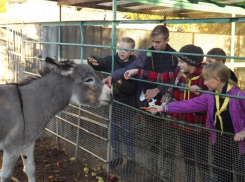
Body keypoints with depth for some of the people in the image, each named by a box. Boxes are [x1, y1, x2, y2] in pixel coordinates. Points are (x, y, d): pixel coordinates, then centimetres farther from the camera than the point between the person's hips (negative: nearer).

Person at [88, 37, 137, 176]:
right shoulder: (111, 60, -5)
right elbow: (100, 63, -24)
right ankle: (118, 157, 35)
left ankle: (132, 160, 24)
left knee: (127, 134, 5)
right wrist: (93, 62, -47)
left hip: (126, 105, -3)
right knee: (113, 133, 16)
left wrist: (122, 83, -35)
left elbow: (132, 89, -16)